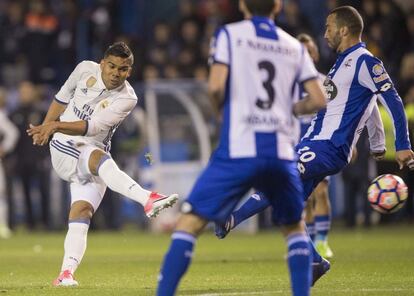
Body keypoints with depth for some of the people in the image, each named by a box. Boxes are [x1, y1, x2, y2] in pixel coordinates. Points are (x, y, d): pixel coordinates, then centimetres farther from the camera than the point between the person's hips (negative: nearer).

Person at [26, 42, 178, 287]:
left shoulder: (127, 99, -11)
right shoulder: (86, 70, -3)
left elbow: (93, 127, -21)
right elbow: (62, 98, 16)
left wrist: (55, 126, -31)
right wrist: (45, 127, 19)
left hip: (92, 160, 2)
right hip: (64, 150, -2)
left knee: (82, 212, -15)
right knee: (99, 158, -33)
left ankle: (67, 273, -19)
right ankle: (148, 199, -55)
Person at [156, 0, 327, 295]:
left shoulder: (229, 34, 5)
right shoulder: (294, 46, 14)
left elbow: (216, 87, -8)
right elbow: (318, 100, 9)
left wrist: (220, 106, 12)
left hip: (239, 150, -3)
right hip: (282, 152, 3)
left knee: (190, 221, 0)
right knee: (295, 227, 23)